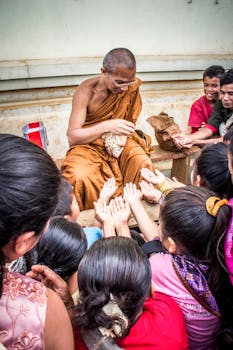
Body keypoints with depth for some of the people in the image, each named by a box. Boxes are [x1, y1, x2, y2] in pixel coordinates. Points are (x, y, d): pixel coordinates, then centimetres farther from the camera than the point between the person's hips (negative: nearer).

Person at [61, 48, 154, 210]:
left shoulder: (132, 86, -8)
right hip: (88, 144, -3)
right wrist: (107, 126, -35)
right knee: (80, 177, -33)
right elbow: (72, 137, -20)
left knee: (144, 164, -27)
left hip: (119, 142, 3)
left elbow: (131, 120, 6)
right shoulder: (86, 91, -19)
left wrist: (122, 135, -18)